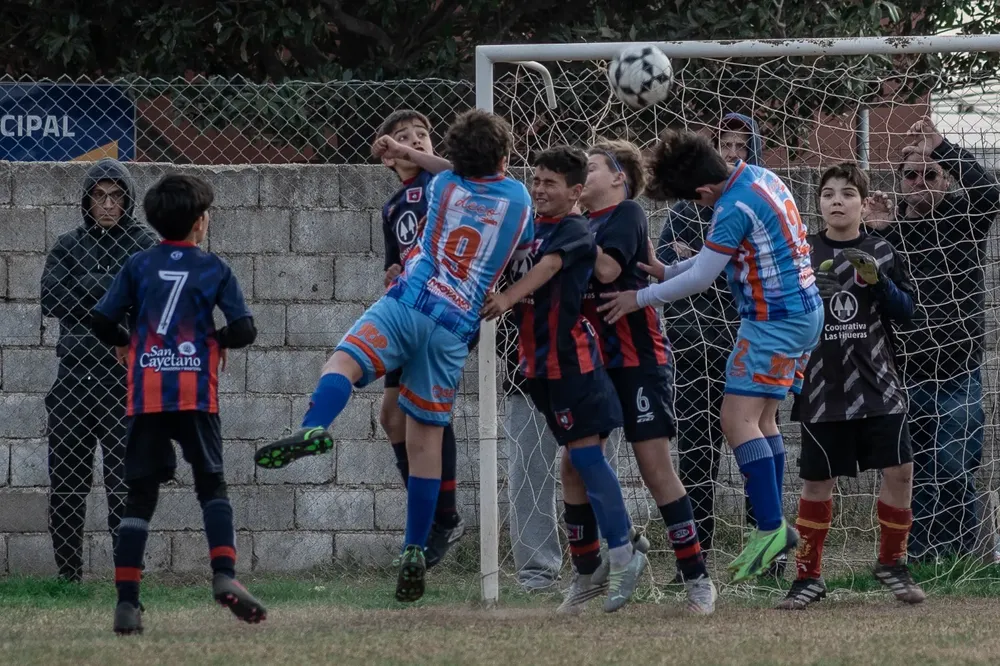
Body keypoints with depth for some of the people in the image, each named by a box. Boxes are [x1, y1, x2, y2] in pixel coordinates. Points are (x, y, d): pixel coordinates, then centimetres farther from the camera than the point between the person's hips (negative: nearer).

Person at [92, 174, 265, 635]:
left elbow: (102, 321, 1)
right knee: (211, 485, 6)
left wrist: (123, 343, 22)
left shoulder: (138, 266, 6)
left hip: (145, 397, 1)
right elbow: (244, 330, -2)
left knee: (140, 494, 5)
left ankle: (127, 601, -2)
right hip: (195, 394, -1)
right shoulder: (213, 269, 4)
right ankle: (224, 575, -17)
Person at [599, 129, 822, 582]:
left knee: (738, 420, -12)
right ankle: (772, 528, 13)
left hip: (774, 320, -10)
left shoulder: (734, 209, -21)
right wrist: (666, 272, 15)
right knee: (762, 419, 13)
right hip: (804, 311, 10)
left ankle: (772, 527, -17)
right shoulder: (760, 178, 9)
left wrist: (641, 299, -4)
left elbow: (701, 277, -15)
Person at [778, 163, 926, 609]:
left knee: (899, 471, -6)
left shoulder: (881, 254, 5)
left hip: (878, 385, 1)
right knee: (817, 482, 2)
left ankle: (891, 563, 13)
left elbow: (906, 311, 3)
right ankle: (808, 576, 14)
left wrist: (879, 282, -14)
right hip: (821, 388, -1)